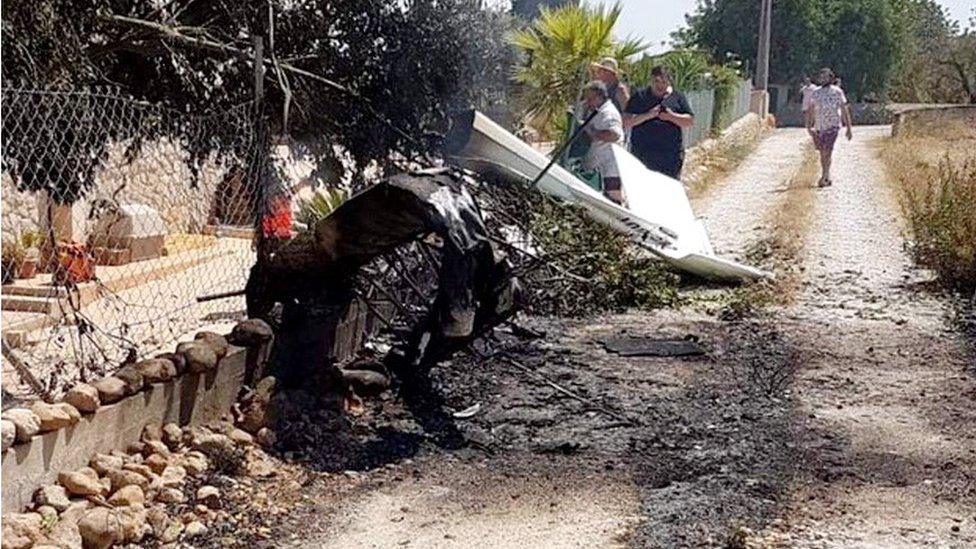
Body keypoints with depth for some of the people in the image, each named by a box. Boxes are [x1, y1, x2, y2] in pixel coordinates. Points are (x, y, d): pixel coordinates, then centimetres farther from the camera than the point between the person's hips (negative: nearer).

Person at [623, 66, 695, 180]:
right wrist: (647, 115, -13)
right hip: (642, 153, 0)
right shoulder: (640, 97, 9)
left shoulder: (677, 97, 11)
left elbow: (691, 121, 5)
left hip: (670, 154, 0)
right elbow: (627, 122, 1)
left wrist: (671, 116, -11)